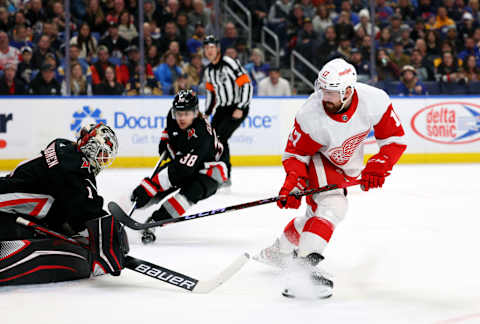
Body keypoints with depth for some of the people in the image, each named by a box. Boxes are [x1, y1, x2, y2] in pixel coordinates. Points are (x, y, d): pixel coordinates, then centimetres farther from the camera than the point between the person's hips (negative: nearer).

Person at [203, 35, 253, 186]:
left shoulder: (229, 64, -17)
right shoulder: (208, 70, 9)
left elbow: (246, 84, -20)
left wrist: (240, 109, -23)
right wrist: (206, 113, 16)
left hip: (238, 108, -8)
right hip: (222, 108, 8)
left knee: (220, 137, -18)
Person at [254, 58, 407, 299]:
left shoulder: (374, 101, -28)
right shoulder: (311, 115, -31)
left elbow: (394, 139, -16)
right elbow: (295, 153, -18)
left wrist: (377, 167, -27)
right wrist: (293, 183, -32)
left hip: (349, 166, 5)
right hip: (317, 159, -4)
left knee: (319, 213, 11)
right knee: (332, 206, -27)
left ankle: (279, 251, 34)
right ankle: (304, 265, -35)